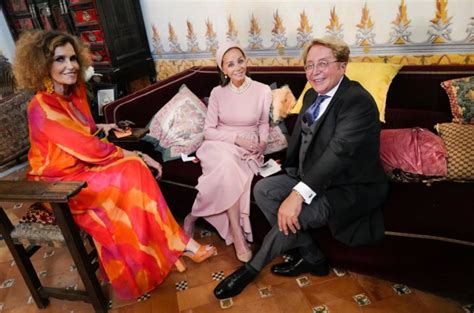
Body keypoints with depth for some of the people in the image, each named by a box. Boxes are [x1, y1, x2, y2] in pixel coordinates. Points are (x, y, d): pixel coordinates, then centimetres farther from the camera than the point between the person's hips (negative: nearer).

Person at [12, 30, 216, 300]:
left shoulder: (74, 92, 2)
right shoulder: (43, 108, -23)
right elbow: (89, 148, -24)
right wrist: (134, 154, -16)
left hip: (82, 165, 7)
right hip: (61, 182, -7)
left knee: (134, 169, -16)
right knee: (131, 173, -23)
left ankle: (166, 247, -13)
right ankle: (179, 245, -15)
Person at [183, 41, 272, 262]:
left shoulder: (263, 91, -1)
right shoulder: (217, 93, 1)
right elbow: (208, 131, -1)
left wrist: (262, 142, -8)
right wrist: (236, 138, -15)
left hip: (248, 151, 1)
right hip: (221, 146, 0)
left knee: (228, 170, -34)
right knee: (228, 163, -36)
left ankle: (195, 216, -16)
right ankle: (236, 232, -27)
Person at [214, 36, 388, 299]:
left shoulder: (358, 100, -20)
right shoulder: (311, 95, 7)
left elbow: (339, 151, -31)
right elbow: (299, 136, 17)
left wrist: (298, 194, -38)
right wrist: (290, 170, 3)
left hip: (352, 188, -8)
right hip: (312, 177, 9)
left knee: (294, 214, -28)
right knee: (263, 189, -5)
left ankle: (252, 268, 1)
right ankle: (312, 257, 5)